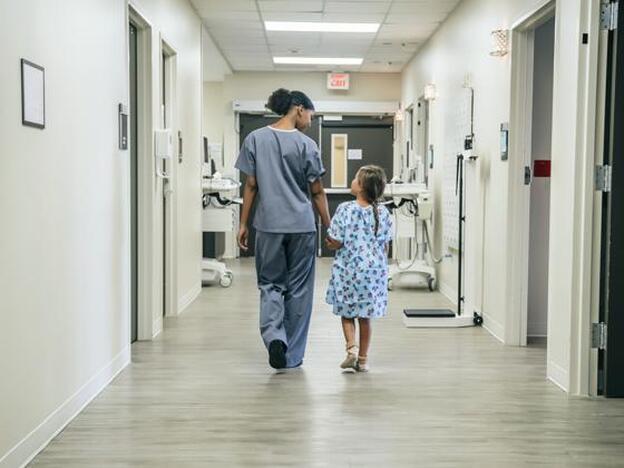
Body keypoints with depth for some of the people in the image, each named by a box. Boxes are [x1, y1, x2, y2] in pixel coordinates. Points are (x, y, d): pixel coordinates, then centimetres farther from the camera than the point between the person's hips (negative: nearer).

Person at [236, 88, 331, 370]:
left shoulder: (256, 140, 1)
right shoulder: (306, 145, -4)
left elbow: (251, 186, 2)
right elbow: (317, 192, -1)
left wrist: (243, 224, 9)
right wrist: (329, 227, 8)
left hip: (268, 225, 1)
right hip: (302, 226, -1)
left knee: (270, 284, 12)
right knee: (298, 289, 9)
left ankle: (274, 337, -13)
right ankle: (293, 355, 15)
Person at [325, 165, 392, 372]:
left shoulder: (345, 209, -12)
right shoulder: (383, 213, -3)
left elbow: (336, 242, -13)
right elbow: (385, 246, 2)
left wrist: (330, 244, 10)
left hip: (348, 269, -2)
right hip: (374, 270, 3)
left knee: (347, 314, 14)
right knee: (365, 316, 12)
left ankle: (351, 348, -4)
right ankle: (363, 359, 16)